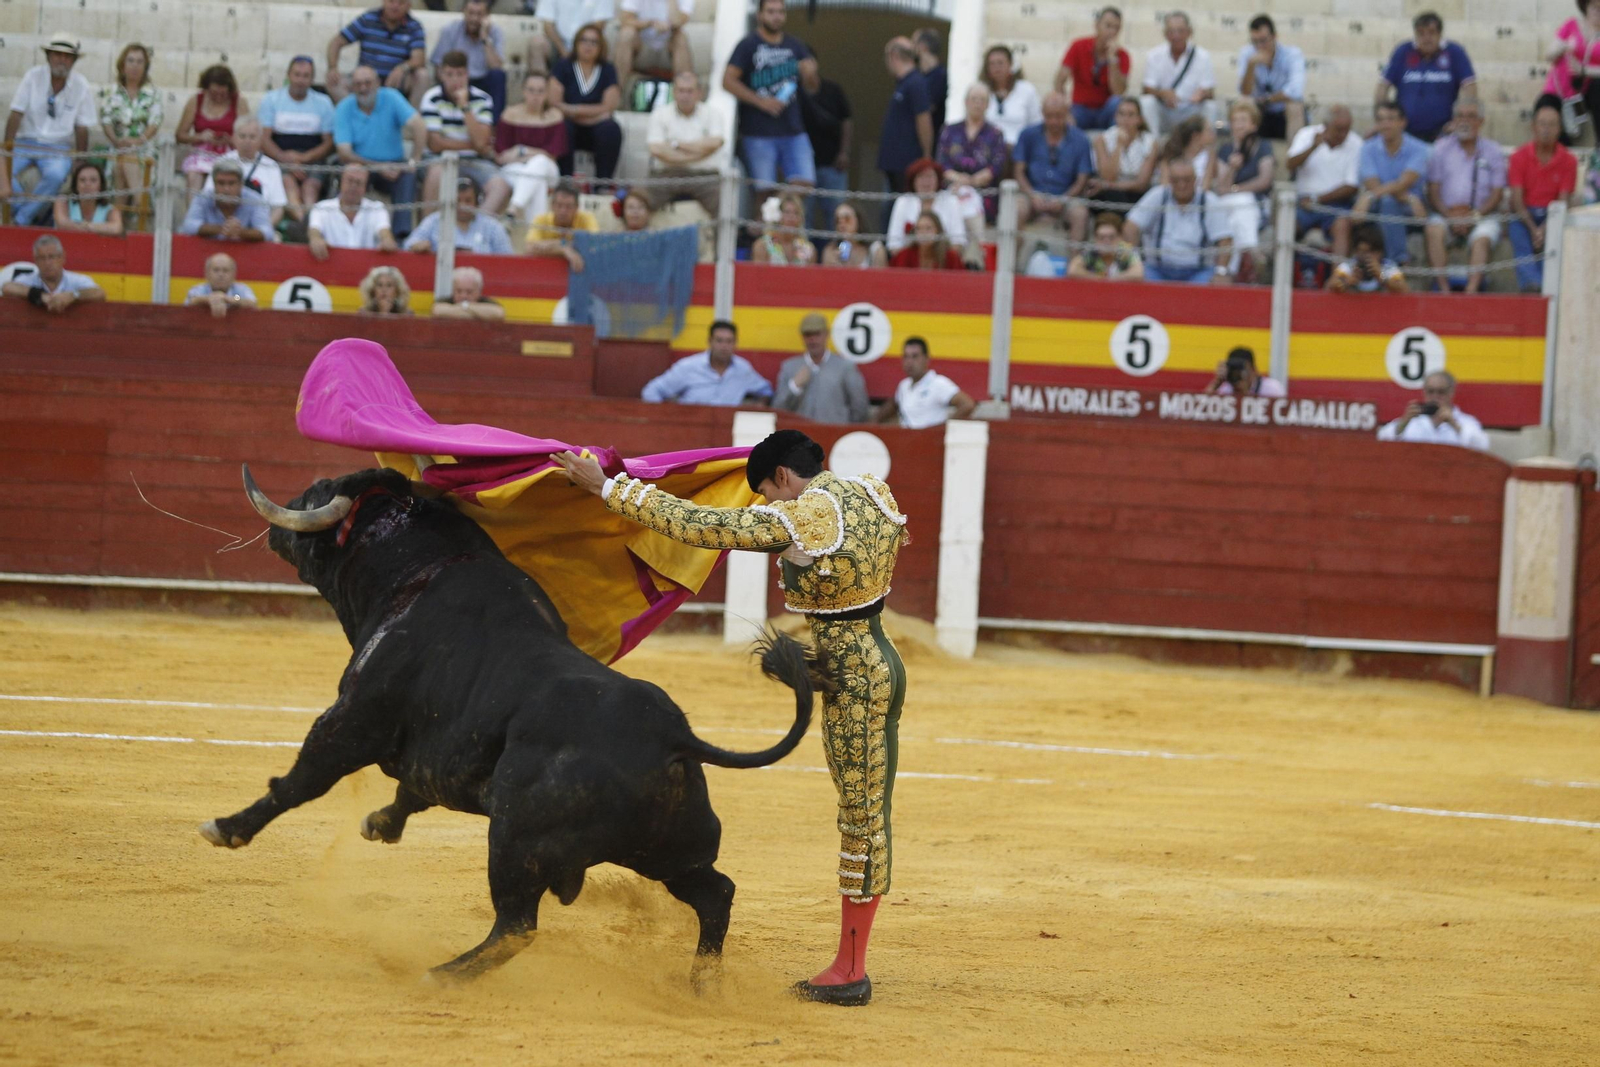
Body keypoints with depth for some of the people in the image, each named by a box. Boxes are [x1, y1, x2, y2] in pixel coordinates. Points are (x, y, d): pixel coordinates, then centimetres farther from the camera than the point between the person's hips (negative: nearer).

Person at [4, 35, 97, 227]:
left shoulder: (81, 86, -5)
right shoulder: (33, 76, -7)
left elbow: (82, 129, -1)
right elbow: (15, 115, -9)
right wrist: (8, 149, -16)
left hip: (59, 148, 0)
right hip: (27, 142, 0)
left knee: (55, 175, -33)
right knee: (4, 167, -29)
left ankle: (23, 219, -20)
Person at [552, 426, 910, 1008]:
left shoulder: (801, 518, -19)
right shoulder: (872, 492, 4)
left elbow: (698, 525, -19)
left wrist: (606, 485, -13)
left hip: (850, 674, -9)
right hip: (880, 660, 9)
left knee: (862, 817, -3)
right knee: (865, 815, 12)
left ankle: (850, 971, 4)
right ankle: (849, 965, 18)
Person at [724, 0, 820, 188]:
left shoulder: (796, 46, 13)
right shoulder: (748, 46, 0)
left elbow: (812, 87, 17)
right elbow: (728, 81, -8)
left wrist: (810, 75, -8)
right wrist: (760, 101, -15)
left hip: (793, 130, 4)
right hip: (759, 134, -4)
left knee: (804, 184, -5)